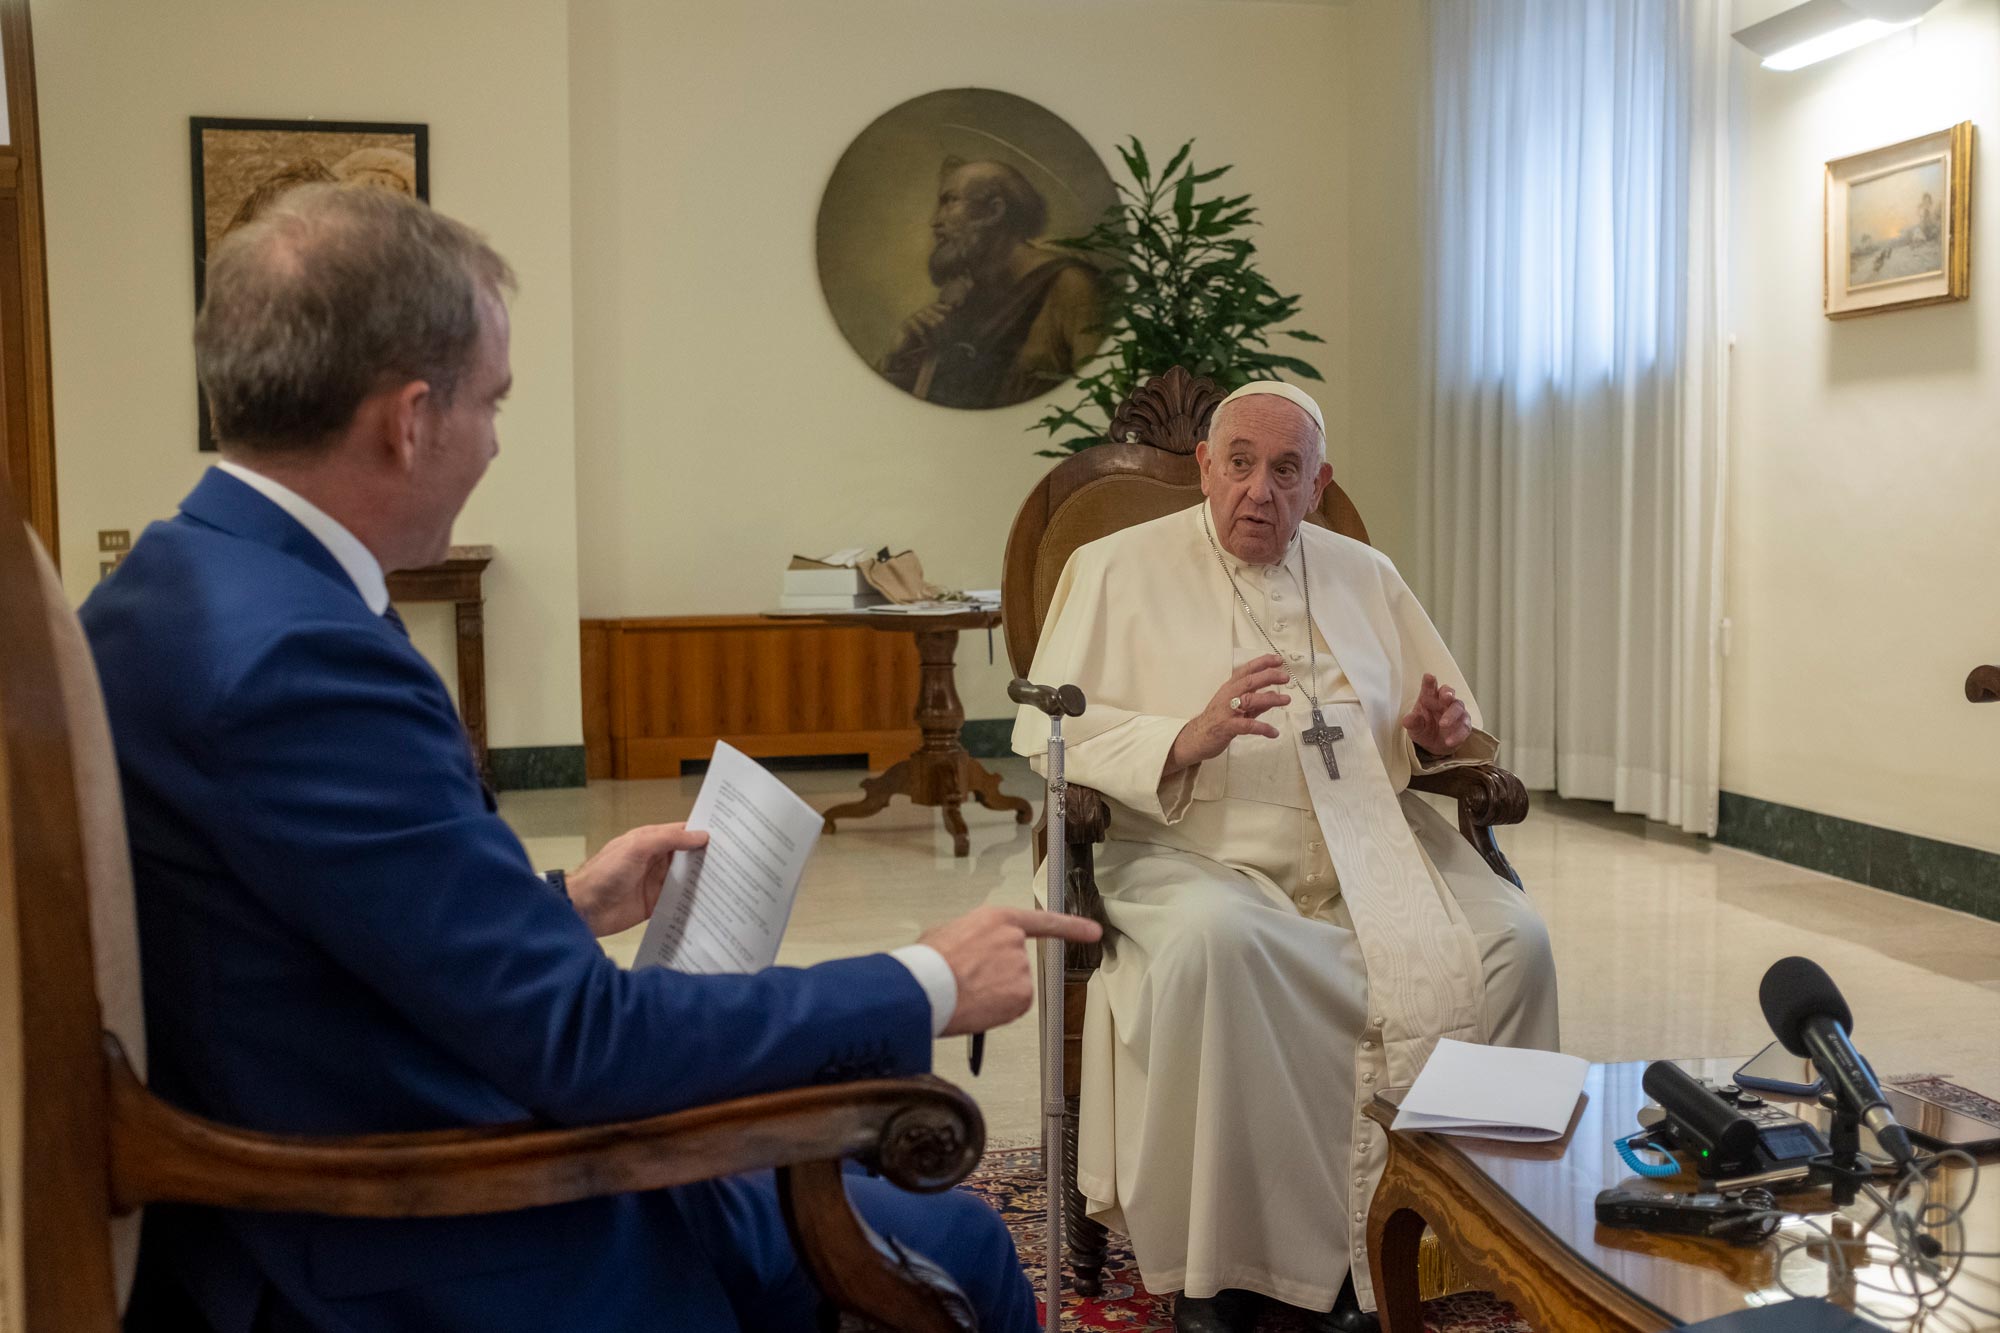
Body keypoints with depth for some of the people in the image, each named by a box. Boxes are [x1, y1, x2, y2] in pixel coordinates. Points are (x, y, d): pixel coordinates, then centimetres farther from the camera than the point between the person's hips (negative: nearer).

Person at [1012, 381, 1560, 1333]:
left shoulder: (1364, 576, 19)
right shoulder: (1118, 568, 6)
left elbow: (1435, 737, 25)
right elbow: (1043, 731, -4)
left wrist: (1434, 735, -1)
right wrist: (1187, 739, -20)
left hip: (1364, 850, 4)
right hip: (1194, 853, -4)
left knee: (1511, 941, -22)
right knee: (1216, 939, -37)